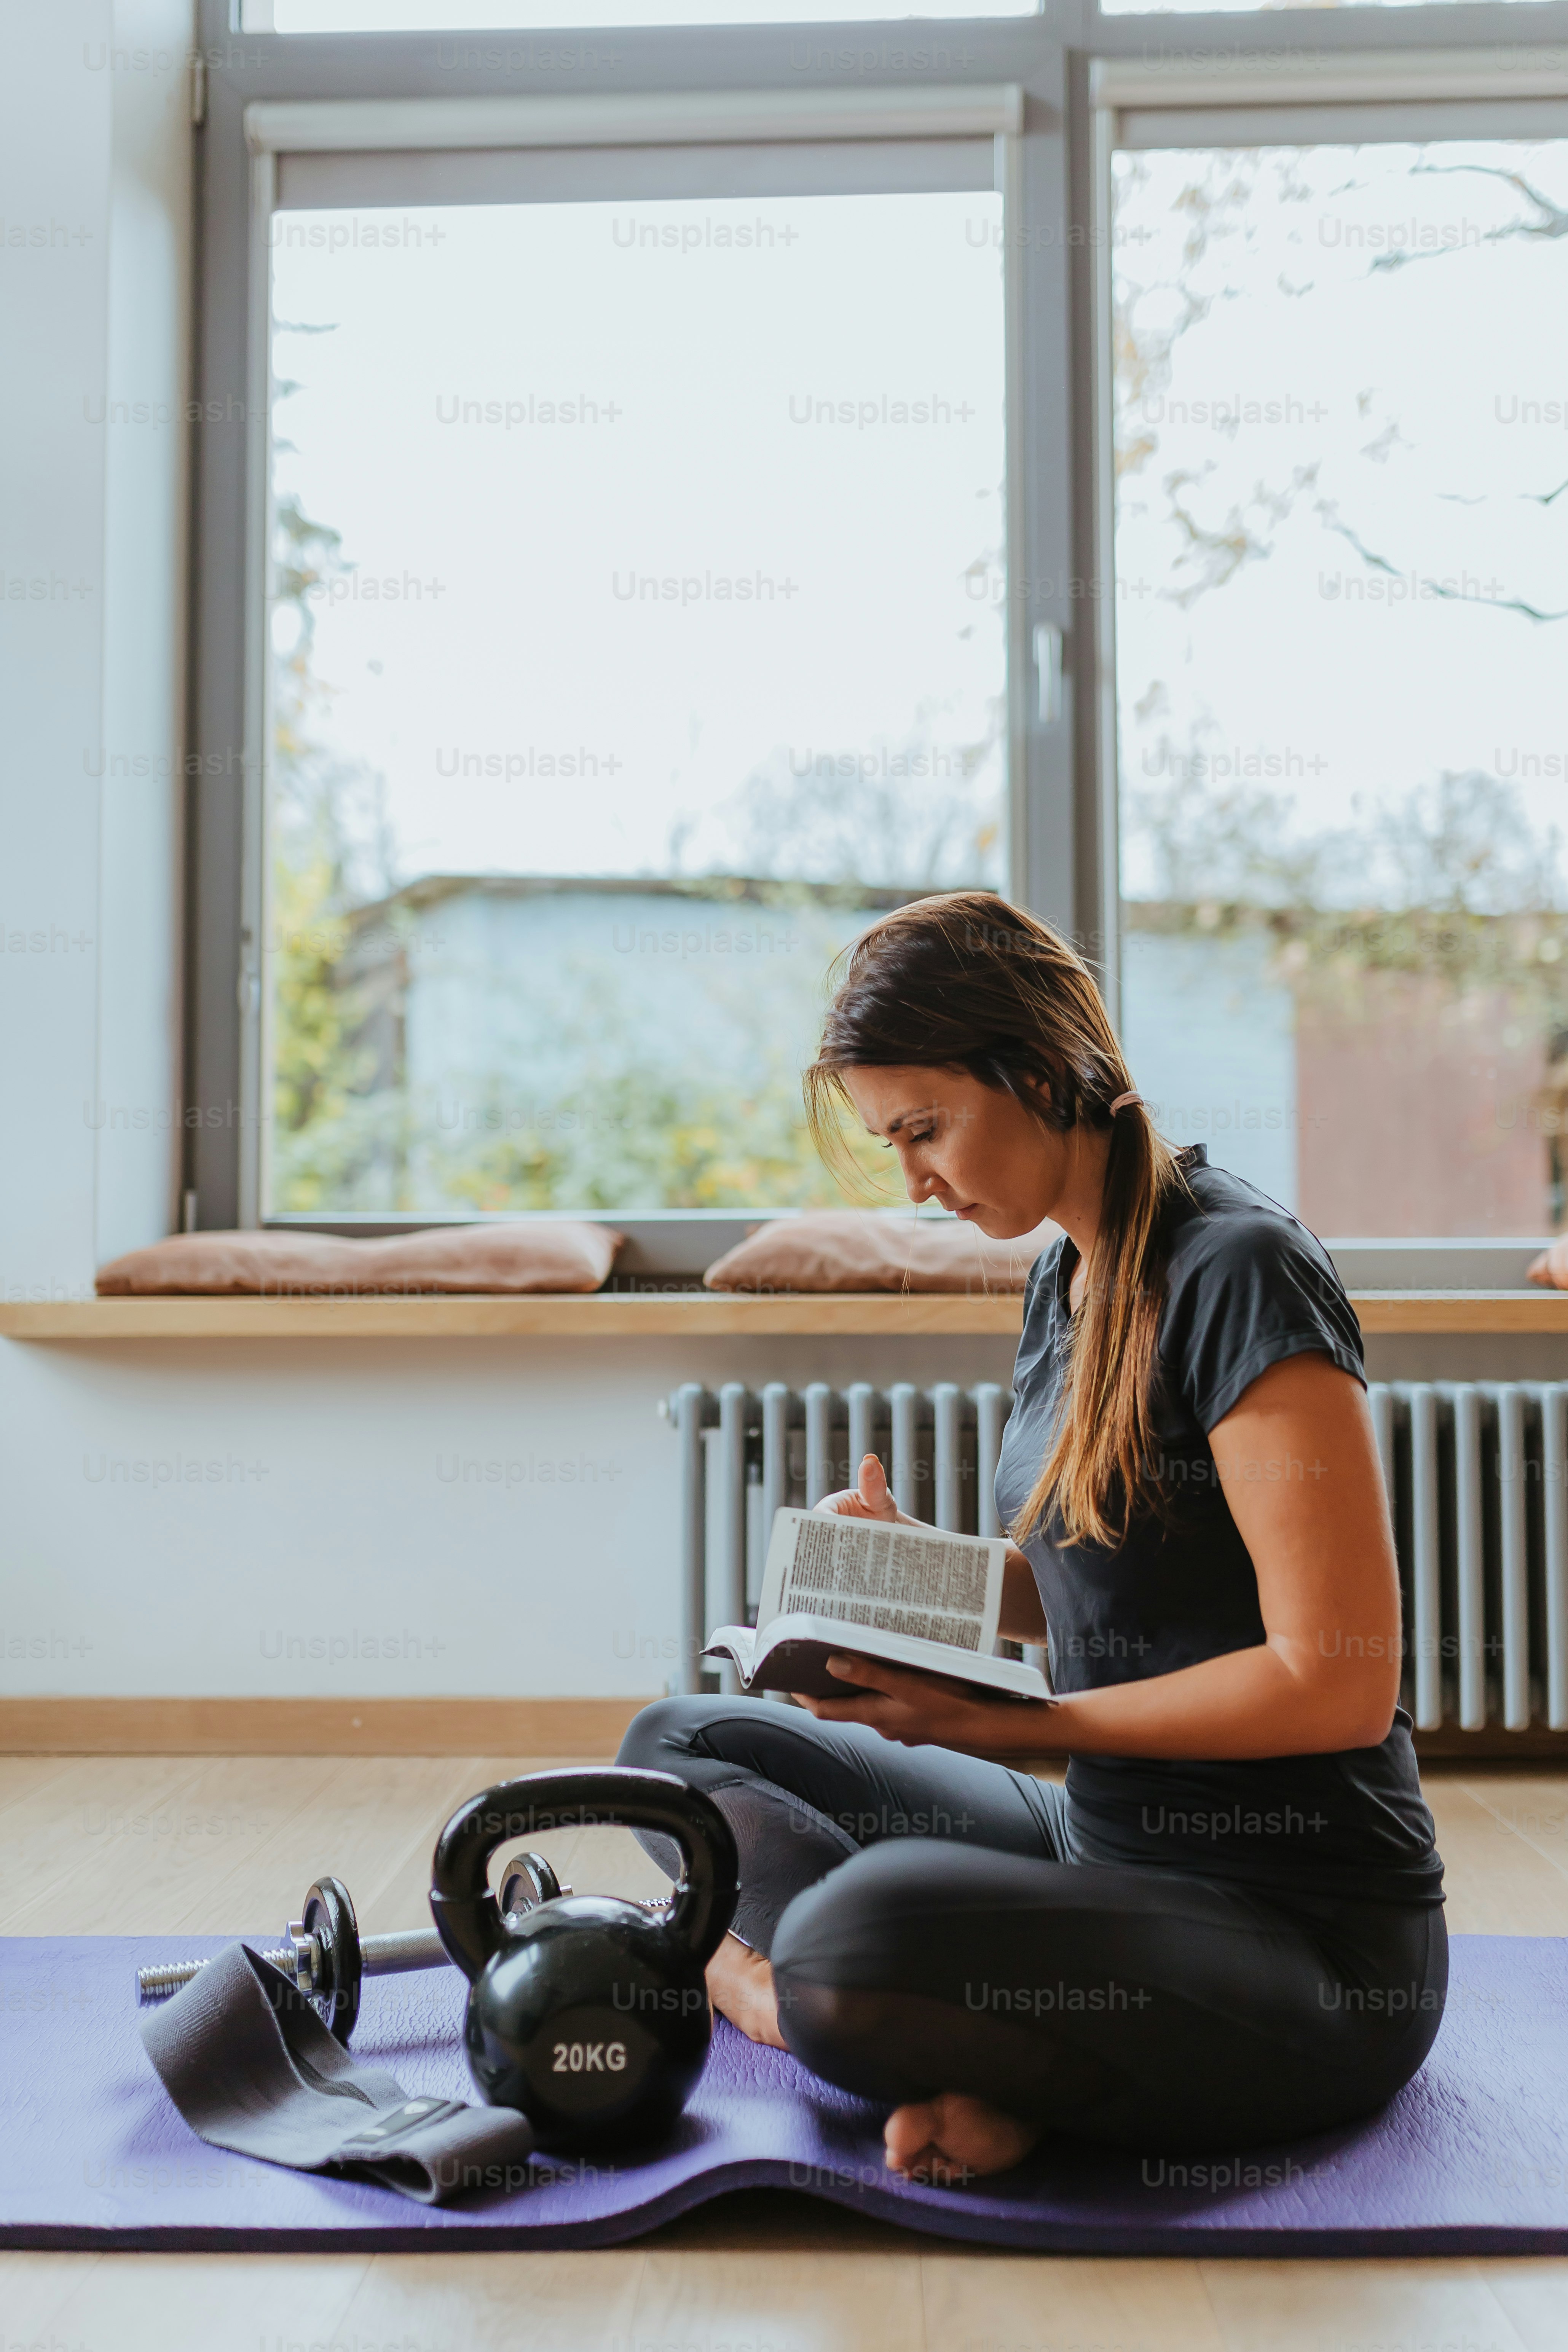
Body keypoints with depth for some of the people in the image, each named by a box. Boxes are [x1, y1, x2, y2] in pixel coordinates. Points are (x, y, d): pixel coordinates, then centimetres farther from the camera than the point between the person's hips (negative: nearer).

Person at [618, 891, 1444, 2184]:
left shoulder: (1241, 1271, -17)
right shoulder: (1066, 1279, 9)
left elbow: (1337, 1682, -20)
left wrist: (1012, 1723, -16)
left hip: (1306, 1930, -10)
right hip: (1101, 1841, 10)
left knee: (854, 1950, -38)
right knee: (679, 1740, 9)